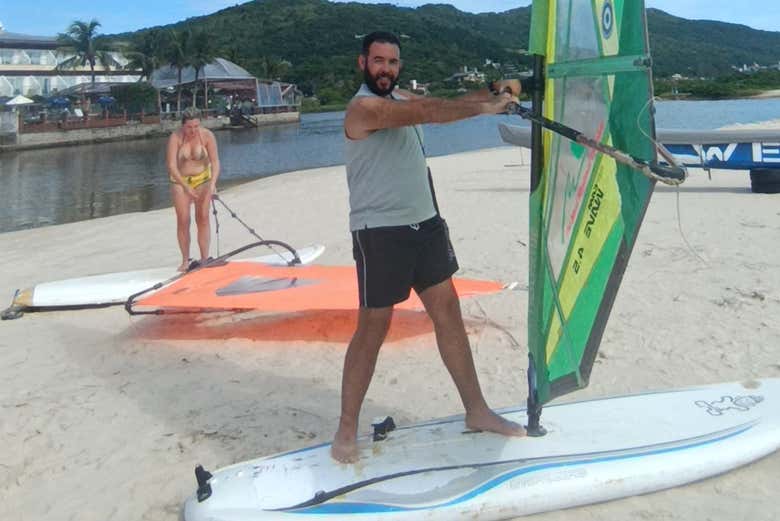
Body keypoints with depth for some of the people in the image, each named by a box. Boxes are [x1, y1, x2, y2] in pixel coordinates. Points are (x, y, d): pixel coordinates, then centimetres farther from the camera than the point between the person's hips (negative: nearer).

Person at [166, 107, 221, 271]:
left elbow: (215, 161, -18)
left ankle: (205, 259, 0)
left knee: (203, 218, -3)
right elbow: (171, 166, -22)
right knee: (183, 220, -3)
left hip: (203, 179, 0)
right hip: (180, 181, 0)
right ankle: (185, 260, 5)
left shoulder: (207, 136, -15)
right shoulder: (175, 138, -18)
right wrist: (186, 187, -31)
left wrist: (213, 183, -33)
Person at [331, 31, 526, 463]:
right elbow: (429, 113, -25)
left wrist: (493, 89, -3)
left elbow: (445, 103, 11)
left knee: (448, 312, 10)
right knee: (373, 327, -3)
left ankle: (477, 411, 21)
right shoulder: (363, 107, -13)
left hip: (425, 224, 8)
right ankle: (347, 430, 11)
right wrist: (484, 107, -23)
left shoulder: (400, 98, 16)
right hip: (380, 232, -8)